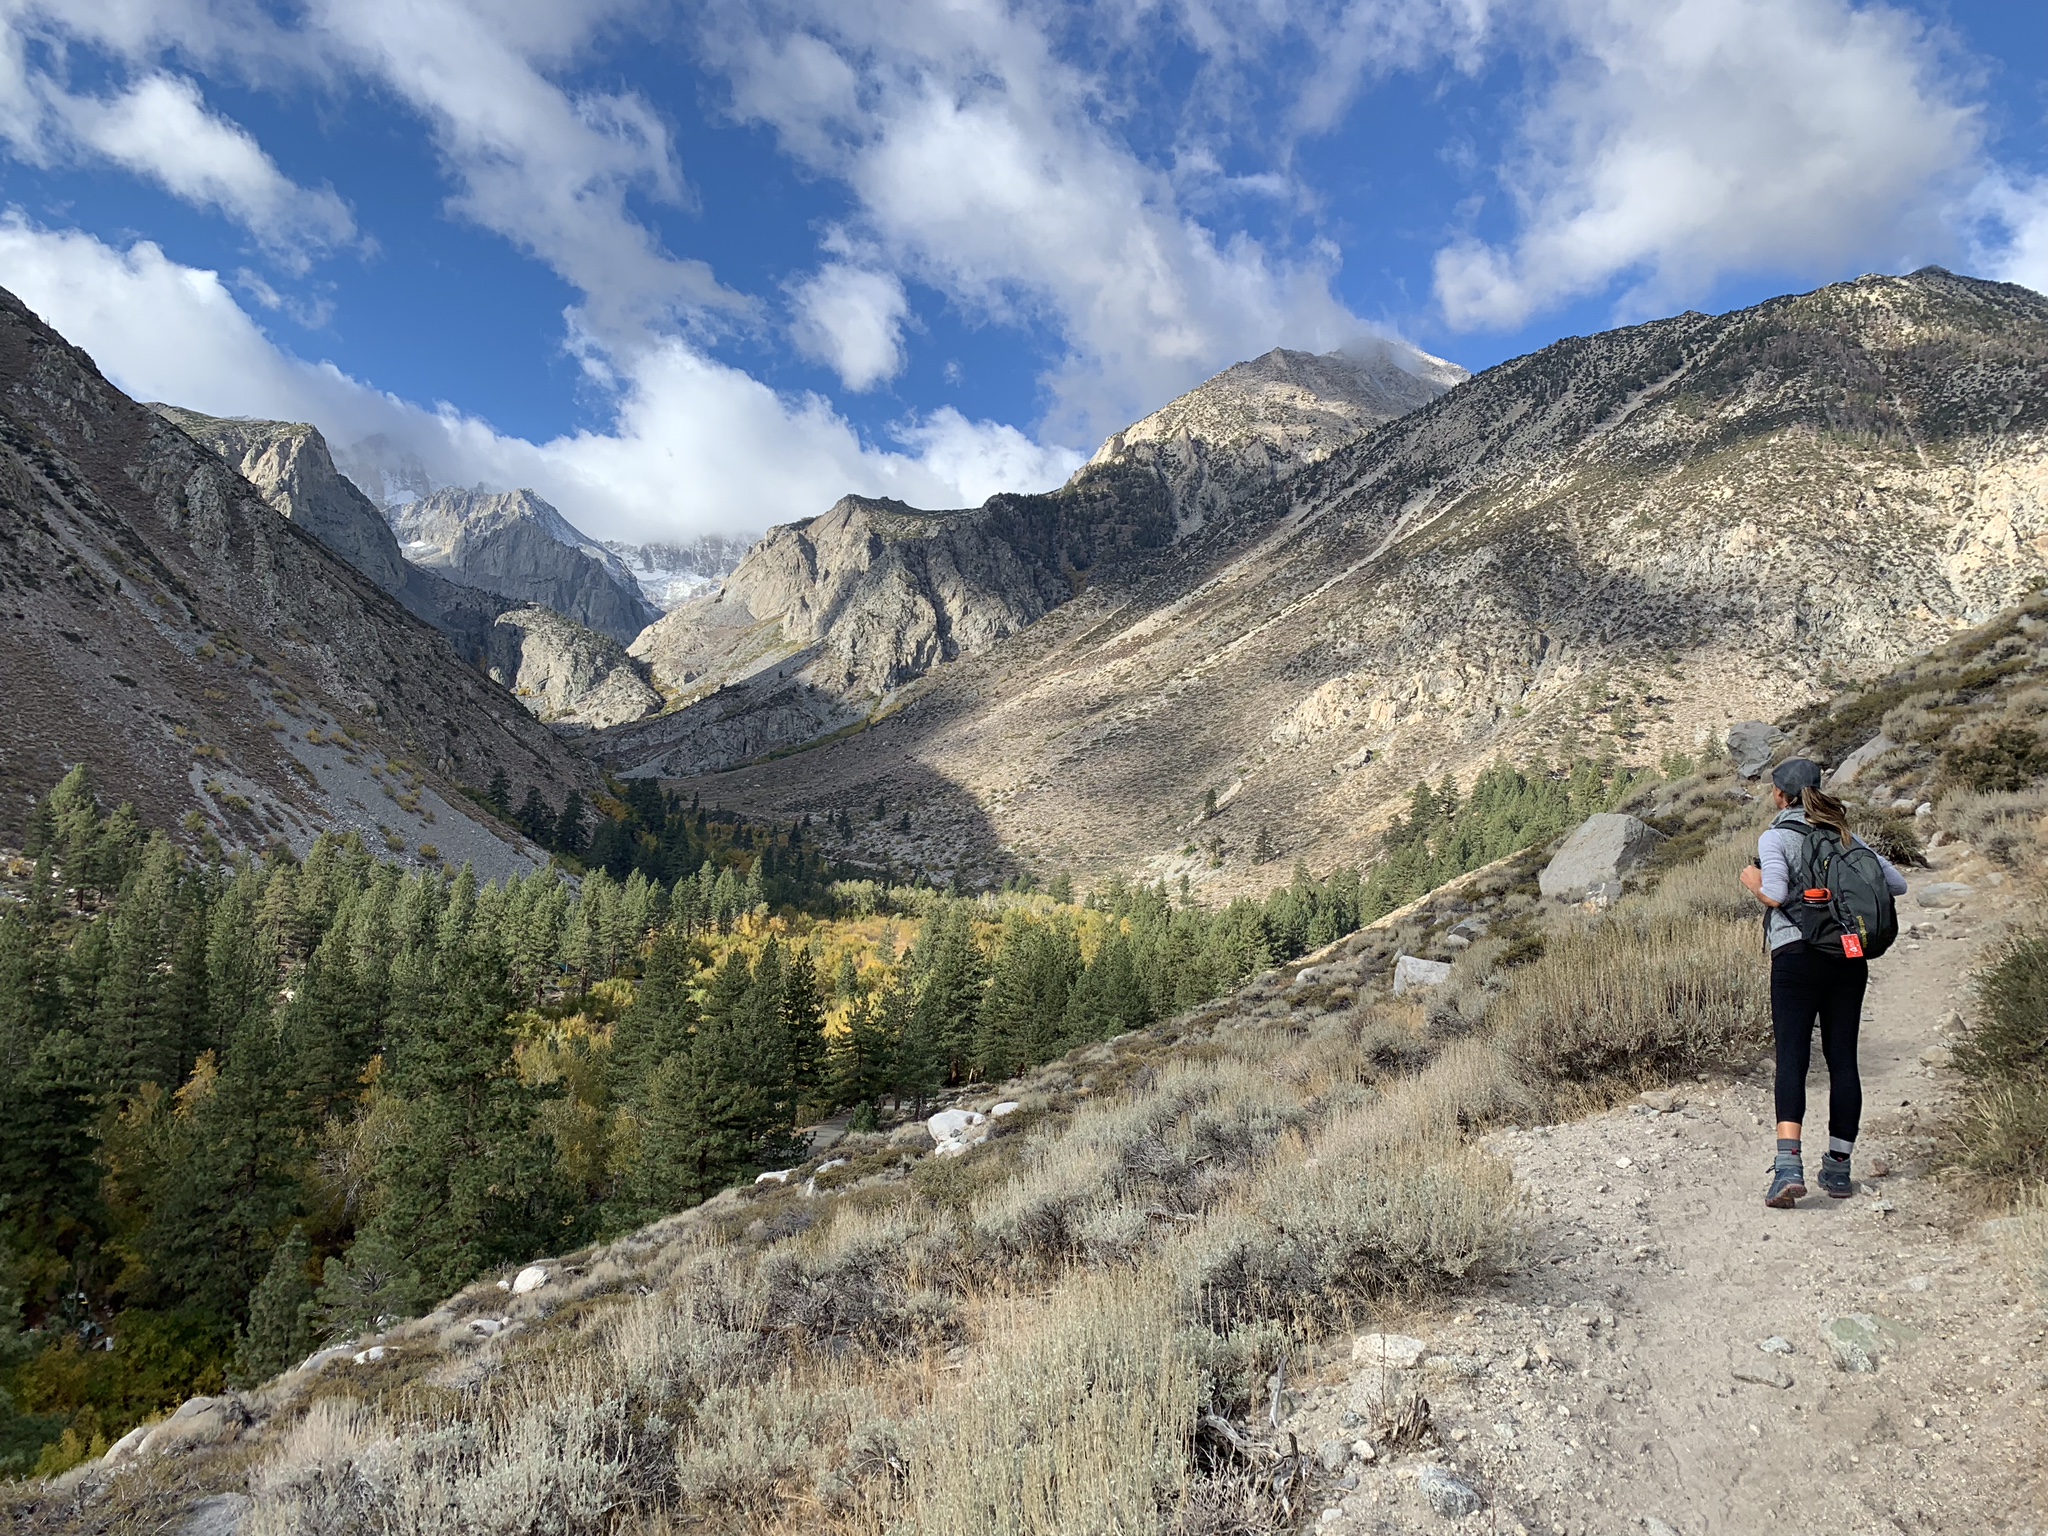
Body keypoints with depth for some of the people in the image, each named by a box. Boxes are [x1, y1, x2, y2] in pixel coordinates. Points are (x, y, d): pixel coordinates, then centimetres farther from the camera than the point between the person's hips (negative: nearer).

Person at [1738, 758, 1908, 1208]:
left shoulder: (1775, 836, -3)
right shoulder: (1844, 834, 13)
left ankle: (1789, 1164, -22)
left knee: (1791, 1058, -9)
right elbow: (1897, 884, 11)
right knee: (1843, 1060, 9)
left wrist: (1753, 881, 4)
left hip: (1797, 956, -5)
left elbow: (1775, 895, -17)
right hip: (1849, 957, 5)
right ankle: (1837, 1167, 14)